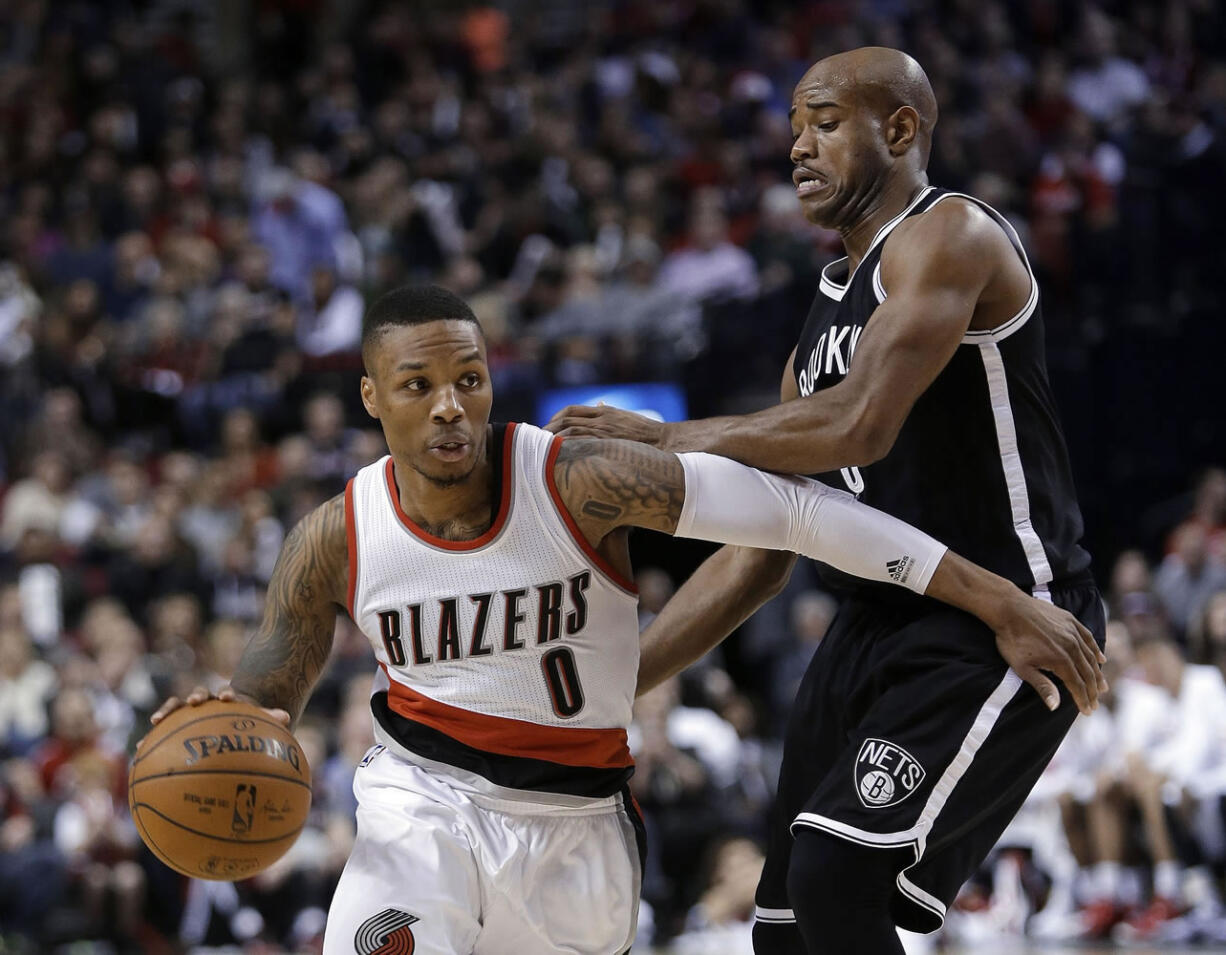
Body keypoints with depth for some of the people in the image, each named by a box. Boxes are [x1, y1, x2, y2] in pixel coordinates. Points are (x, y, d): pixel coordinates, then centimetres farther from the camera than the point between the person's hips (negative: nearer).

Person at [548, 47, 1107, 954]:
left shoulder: (951, 235, -9)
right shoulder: (829, 311, 18)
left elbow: (860, 426, -24)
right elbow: (754, 556, 20)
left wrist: (662, 436, -14)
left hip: (1001, 628, -9)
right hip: (878, 624, 9)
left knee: (838, 875, -26)